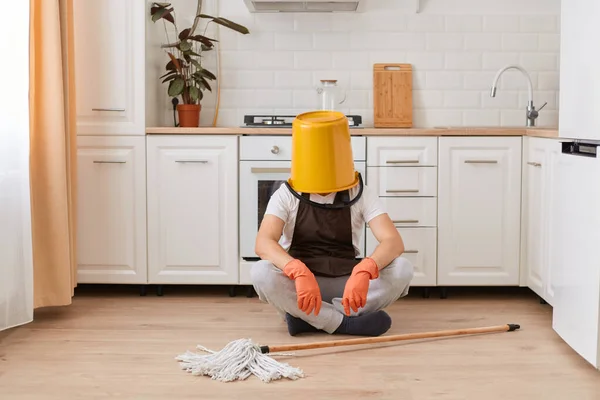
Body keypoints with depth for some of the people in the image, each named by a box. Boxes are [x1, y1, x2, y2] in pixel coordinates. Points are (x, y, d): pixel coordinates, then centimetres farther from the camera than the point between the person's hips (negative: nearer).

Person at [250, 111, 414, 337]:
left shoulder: (361, 195, -5)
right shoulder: (286, 196, -6)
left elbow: (394, 242, -19)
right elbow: (263, 243, -23)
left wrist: (364, 271, -41)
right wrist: (300, 272, -43)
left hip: (346, 284, 2)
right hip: (299, 282, -1)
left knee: (402, 269, -25)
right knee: (261, 273, -33)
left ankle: (307, 317, -24)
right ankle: (348, 323, -26)